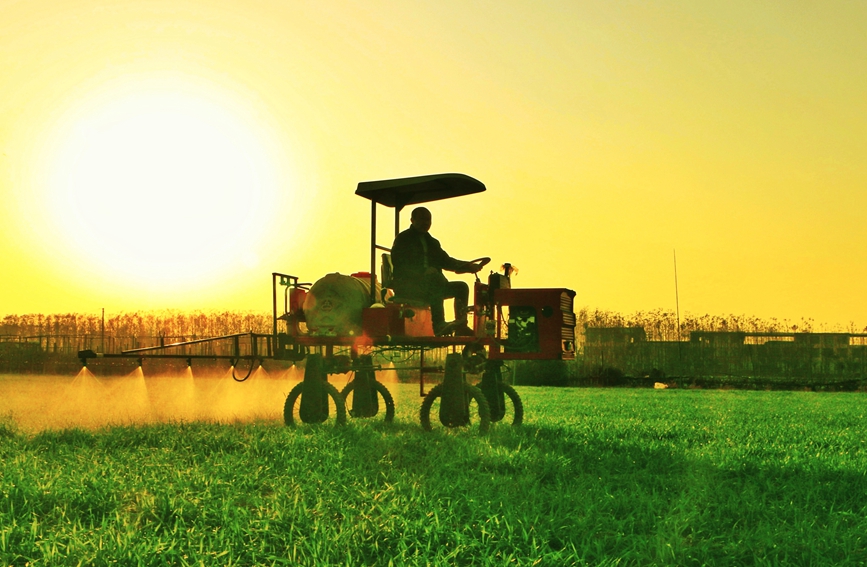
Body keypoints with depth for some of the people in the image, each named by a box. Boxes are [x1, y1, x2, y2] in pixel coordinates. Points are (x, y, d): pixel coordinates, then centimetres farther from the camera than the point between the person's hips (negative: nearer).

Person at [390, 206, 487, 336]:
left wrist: (468, 266, -2)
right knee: (434, 279, -35)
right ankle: (439, 325, -44)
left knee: (462, 286, -6)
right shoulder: (403, 239, 1)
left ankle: (461, 327, -17)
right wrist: (424, 271, -28)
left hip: (431, 286, 8)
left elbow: (446, 261, 16)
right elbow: (399, 263, -14)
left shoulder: (432, 242, 23)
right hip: (407, 288, -8)